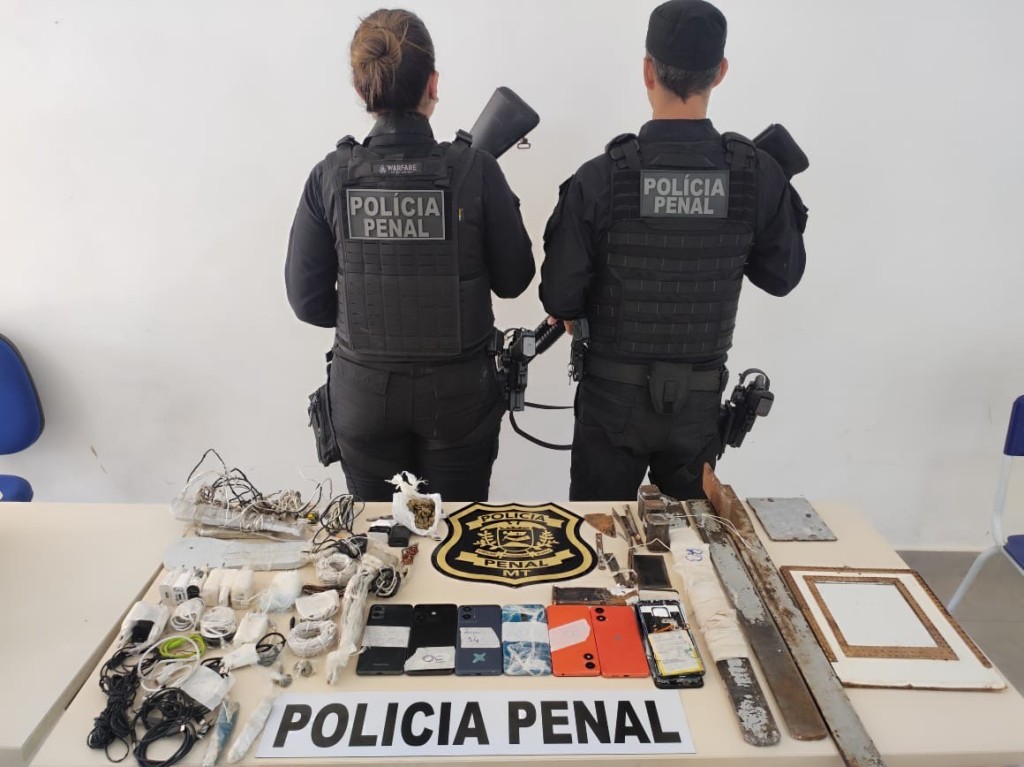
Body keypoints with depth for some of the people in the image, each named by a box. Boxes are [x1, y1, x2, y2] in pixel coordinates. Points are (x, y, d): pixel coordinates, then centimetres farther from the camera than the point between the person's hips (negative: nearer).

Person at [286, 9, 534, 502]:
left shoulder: (331, 176, -9)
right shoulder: (475, 171, -13)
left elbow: (307, 300, -4)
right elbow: (513, 280, -3)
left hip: (363, 392, 2)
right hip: (457, 390, -1)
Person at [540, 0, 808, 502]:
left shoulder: (599, 179, -18)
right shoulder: (758, 176, -10)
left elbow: (559, 300, -14)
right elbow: (783, 277, 3)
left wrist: (574, 308, 9)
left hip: (613, 398, -2)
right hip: (700, 402, 2)